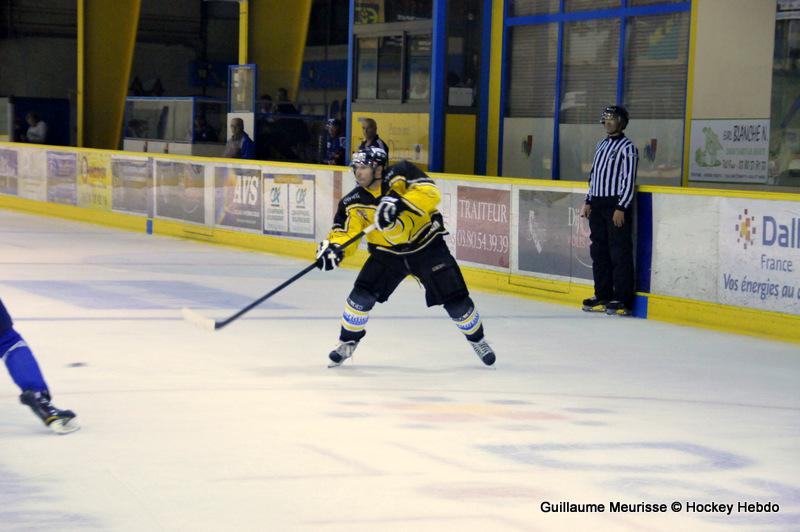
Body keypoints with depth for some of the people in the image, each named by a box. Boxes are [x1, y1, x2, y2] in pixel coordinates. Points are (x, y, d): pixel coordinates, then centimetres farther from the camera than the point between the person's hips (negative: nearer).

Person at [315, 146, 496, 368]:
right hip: (387, 253, 3)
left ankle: (477, 339, 20)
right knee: (362, 294, -13)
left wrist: (400, 203, -45)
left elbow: (430, 192, -32)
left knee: (455, 298, -4)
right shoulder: (354, 202, -8)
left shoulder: (399, 175, -20)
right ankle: (348, 341, 8)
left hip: (427, 246, -3)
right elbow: (345, 232, -7)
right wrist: (333, 247, -29)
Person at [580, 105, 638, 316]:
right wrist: (588, 202, 17)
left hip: (616, 205, -8)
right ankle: (603, 295, 17)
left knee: (620, 253, -7)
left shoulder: (627, 148, -9)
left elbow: (629, 180, -14)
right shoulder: (602, 145, 17)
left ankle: (623, 300, -6)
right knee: (599, 251, 10)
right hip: (597, 205, 9)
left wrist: (621, 208, -18)